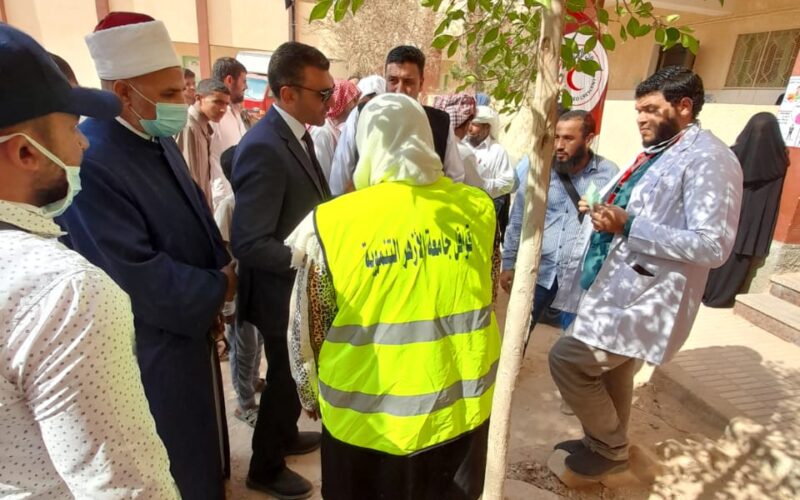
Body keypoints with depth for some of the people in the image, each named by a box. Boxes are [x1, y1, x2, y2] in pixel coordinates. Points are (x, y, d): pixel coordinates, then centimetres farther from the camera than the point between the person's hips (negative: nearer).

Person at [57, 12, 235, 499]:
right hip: (153, 347, -8)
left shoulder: (160, 141, 1)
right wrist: (217, 289, -16)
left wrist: (221, 272, -6)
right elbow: (137, 276, -29)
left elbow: (198, 213, 9)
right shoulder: (91, 162, -28)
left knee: (200, 437, 30)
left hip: (193, 323, 9)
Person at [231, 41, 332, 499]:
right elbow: (250, 243, -29)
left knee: (295, 374, 26)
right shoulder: (263, 148, -27)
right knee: (285, 379, 12)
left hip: (305, 286, 9)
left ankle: (286, 435, 51)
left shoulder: (298, 133, 3)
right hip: (285, 292, -8)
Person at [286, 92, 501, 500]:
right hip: (462, 408, 3)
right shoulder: (478, 208, -8)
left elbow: (306, 331, -8)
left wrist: (312, 396, 11)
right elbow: (485, 302, 6)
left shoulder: (331, 223, -18)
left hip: (367, 420, -2)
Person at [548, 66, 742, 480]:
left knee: (567, 357, -9)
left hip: (644, 298, -9)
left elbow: (713, 245, -23)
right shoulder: (655, 152, 15)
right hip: (620, 288, 9)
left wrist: (628, 226, -27)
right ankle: (606, 444, 42)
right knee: (612, 372, 20)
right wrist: (602, 213, 3)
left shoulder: (708, 159, -16)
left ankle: (609, 448, 15)